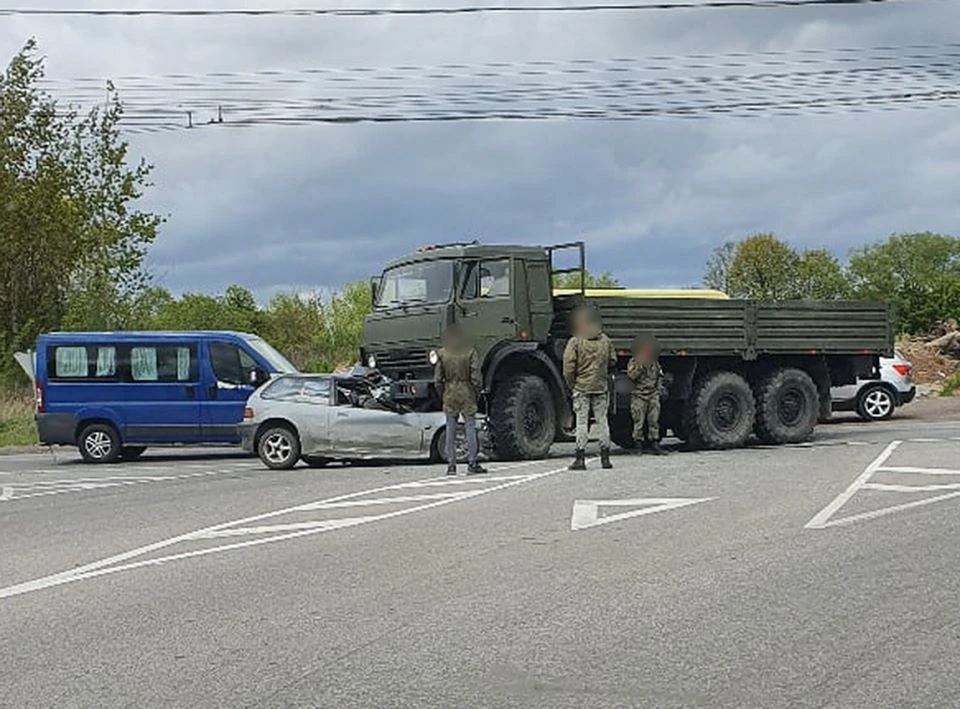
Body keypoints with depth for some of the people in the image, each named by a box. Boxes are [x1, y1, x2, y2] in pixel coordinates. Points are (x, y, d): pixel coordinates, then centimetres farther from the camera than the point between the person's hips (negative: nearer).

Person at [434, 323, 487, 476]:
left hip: (449, 396, 2)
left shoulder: (442, 354, -1)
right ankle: (472, 463, 3)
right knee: (470, 429, 4)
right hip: (467, 395, -2)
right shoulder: (470, 352, -6)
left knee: (450, 431, 6)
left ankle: (451, 465, 6)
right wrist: (476, 394, 5)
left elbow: (437, 379, 0)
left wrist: (442, 396, 11)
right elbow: (475, 377, -8)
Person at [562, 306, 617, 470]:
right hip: (601, 387, 3)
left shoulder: (575, 342, -7)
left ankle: (580, 458, -5)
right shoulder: (605, 341, 4)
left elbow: (568, 367, -10)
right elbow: (612, 361, 11)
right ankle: (605, 457, 11)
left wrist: (572, 384, 1)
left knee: (581, 423, -1)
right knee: (602, 421, 9)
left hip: (581, 387, -3)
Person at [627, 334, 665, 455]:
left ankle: (654, 444, 8)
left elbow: (660, 375, 25)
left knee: (654, 420, 3)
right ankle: (638, 444, 2)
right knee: (639, 421, -4)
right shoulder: (633, 362, -2)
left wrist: (658, 387, 13)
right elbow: (631, 375, -18)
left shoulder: (654, 362, 13)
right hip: (639, 396, -4)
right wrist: (640, 366, -23)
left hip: (653, 395, 4)